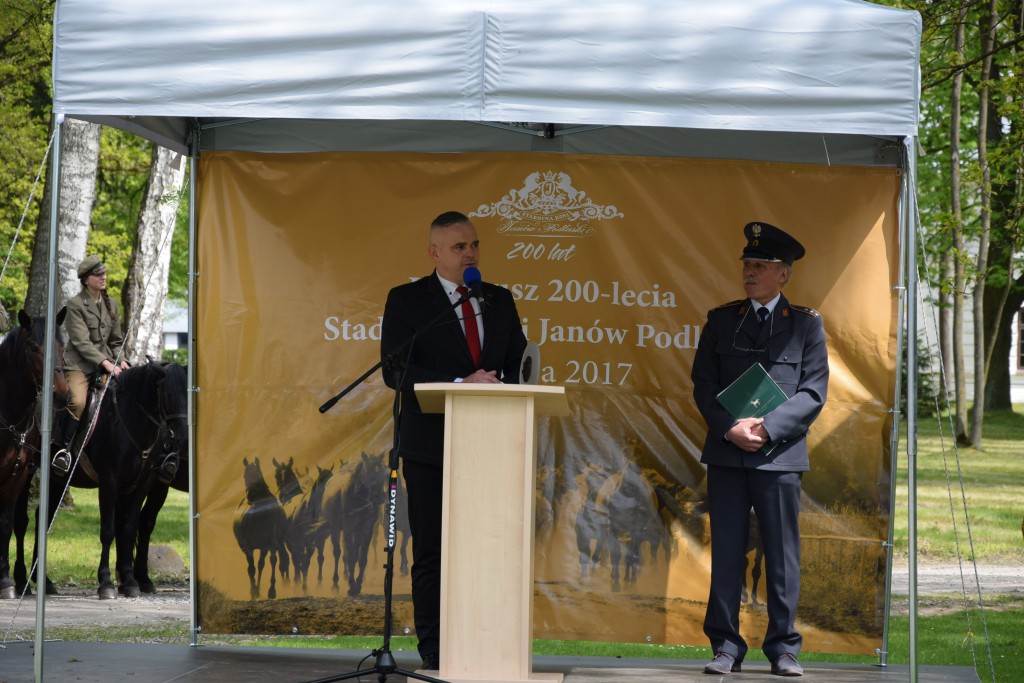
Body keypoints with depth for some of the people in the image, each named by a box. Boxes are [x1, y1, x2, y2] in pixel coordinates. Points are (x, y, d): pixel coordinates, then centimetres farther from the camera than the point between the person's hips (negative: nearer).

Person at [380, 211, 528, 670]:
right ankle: (434, 650, 5)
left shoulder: (500, 300, 14)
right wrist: (461, 385, -18)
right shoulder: (406, 301, 1)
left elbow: (518, 363, 15)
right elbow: (396, 370, -9)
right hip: (430, 445, -3)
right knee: (431, 551, 1)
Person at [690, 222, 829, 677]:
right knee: (726, 554, 2)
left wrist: (768, 428, -12)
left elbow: (813, 392, 0)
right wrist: (729, 429, -9)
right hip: (726, 454, 2)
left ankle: (783, 648, 8)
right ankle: (725, 647, 8)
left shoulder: (806, 324, 6)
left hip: (780, 455, -2)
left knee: (782, 555, 1)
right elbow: (703, 384, 7)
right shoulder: (721, 320, 12)